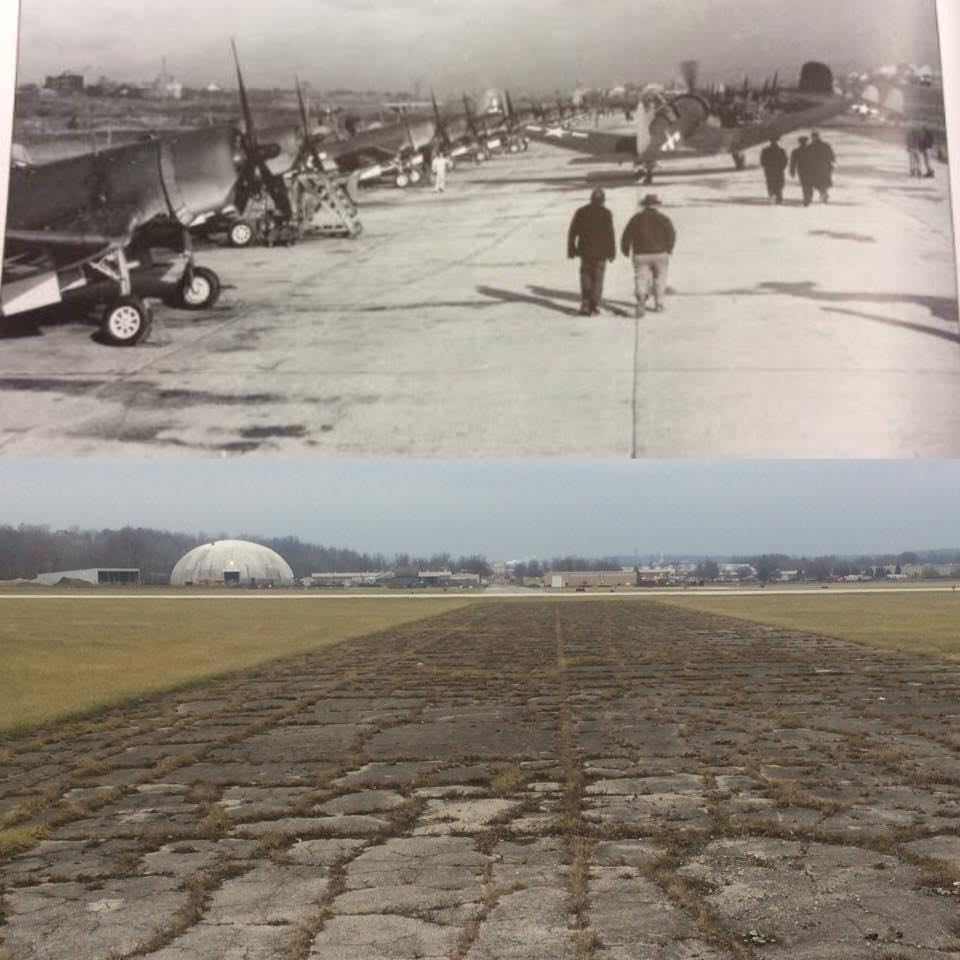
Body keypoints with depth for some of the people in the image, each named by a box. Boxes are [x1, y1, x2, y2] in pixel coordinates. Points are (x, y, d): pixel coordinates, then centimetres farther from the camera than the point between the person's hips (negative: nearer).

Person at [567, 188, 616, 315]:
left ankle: (585, 305, 4)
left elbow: (572, 232, 3)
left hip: (585, 251, 2)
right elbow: (610, 234, -11)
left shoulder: (581, 212, 3)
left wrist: (571, 250, 10)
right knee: (597, 278, 9)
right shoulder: (606, 213, -7)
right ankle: (594, 305, 7)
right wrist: (612, 252, -5)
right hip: (600, 252, -2)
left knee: (586, 277, 13)